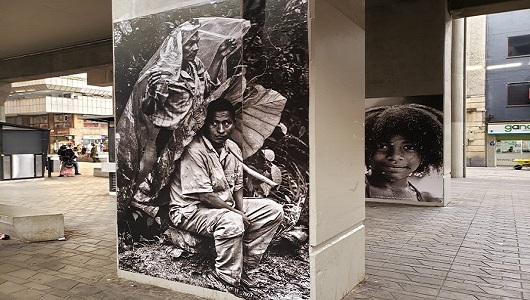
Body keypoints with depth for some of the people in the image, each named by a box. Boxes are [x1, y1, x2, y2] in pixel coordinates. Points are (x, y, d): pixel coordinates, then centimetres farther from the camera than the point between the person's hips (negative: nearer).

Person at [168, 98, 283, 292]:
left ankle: (245, 266, 1)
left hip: (226, 205, 9)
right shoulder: (194, 151, -22)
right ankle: (227, 279, -16)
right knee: (231, 221, -38)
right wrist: (238, 214, -18)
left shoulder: (233, 149, 3)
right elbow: (204, 196, -23)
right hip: (190, 209, -8)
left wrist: (242, 213, -9)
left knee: (274, 210, -2)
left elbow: (237, 187, 8)